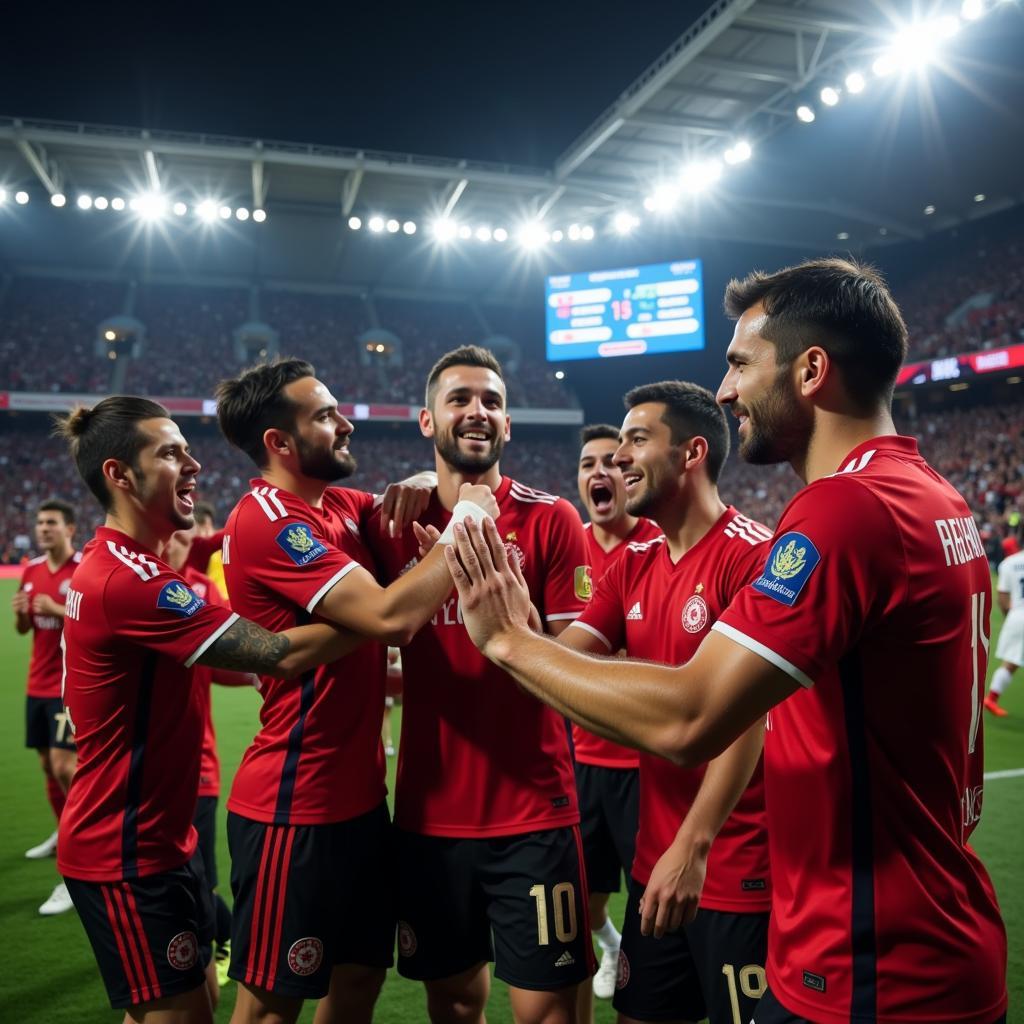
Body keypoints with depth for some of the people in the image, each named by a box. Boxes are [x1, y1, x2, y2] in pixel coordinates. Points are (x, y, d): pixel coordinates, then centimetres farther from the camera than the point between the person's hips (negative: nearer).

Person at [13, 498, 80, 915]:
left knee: (64, 766, -12)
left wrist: (57, 610, -22)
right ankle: (65, 835, 37)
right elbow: (23, 628, 17)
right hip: (38, 683, 7)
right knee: (48, 765, 16)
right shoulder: (31, 571, 9)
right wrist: (21, 612, -5)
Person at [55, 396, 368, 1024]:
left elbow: (236, 656, 7)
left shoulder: (117, 564, 7)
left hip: (159, 836, 9)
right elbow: (283, 654, -29)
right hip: (127, 853, -9)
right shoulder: (129, 579, -25)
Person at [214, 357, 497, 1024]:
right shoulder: (268, 521, -20)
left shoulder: (339, 505, 7)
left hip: (358, 793, 9)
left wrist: (418, 491, -4)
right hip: (296, 808, -8)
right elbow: (390, 617, -28)